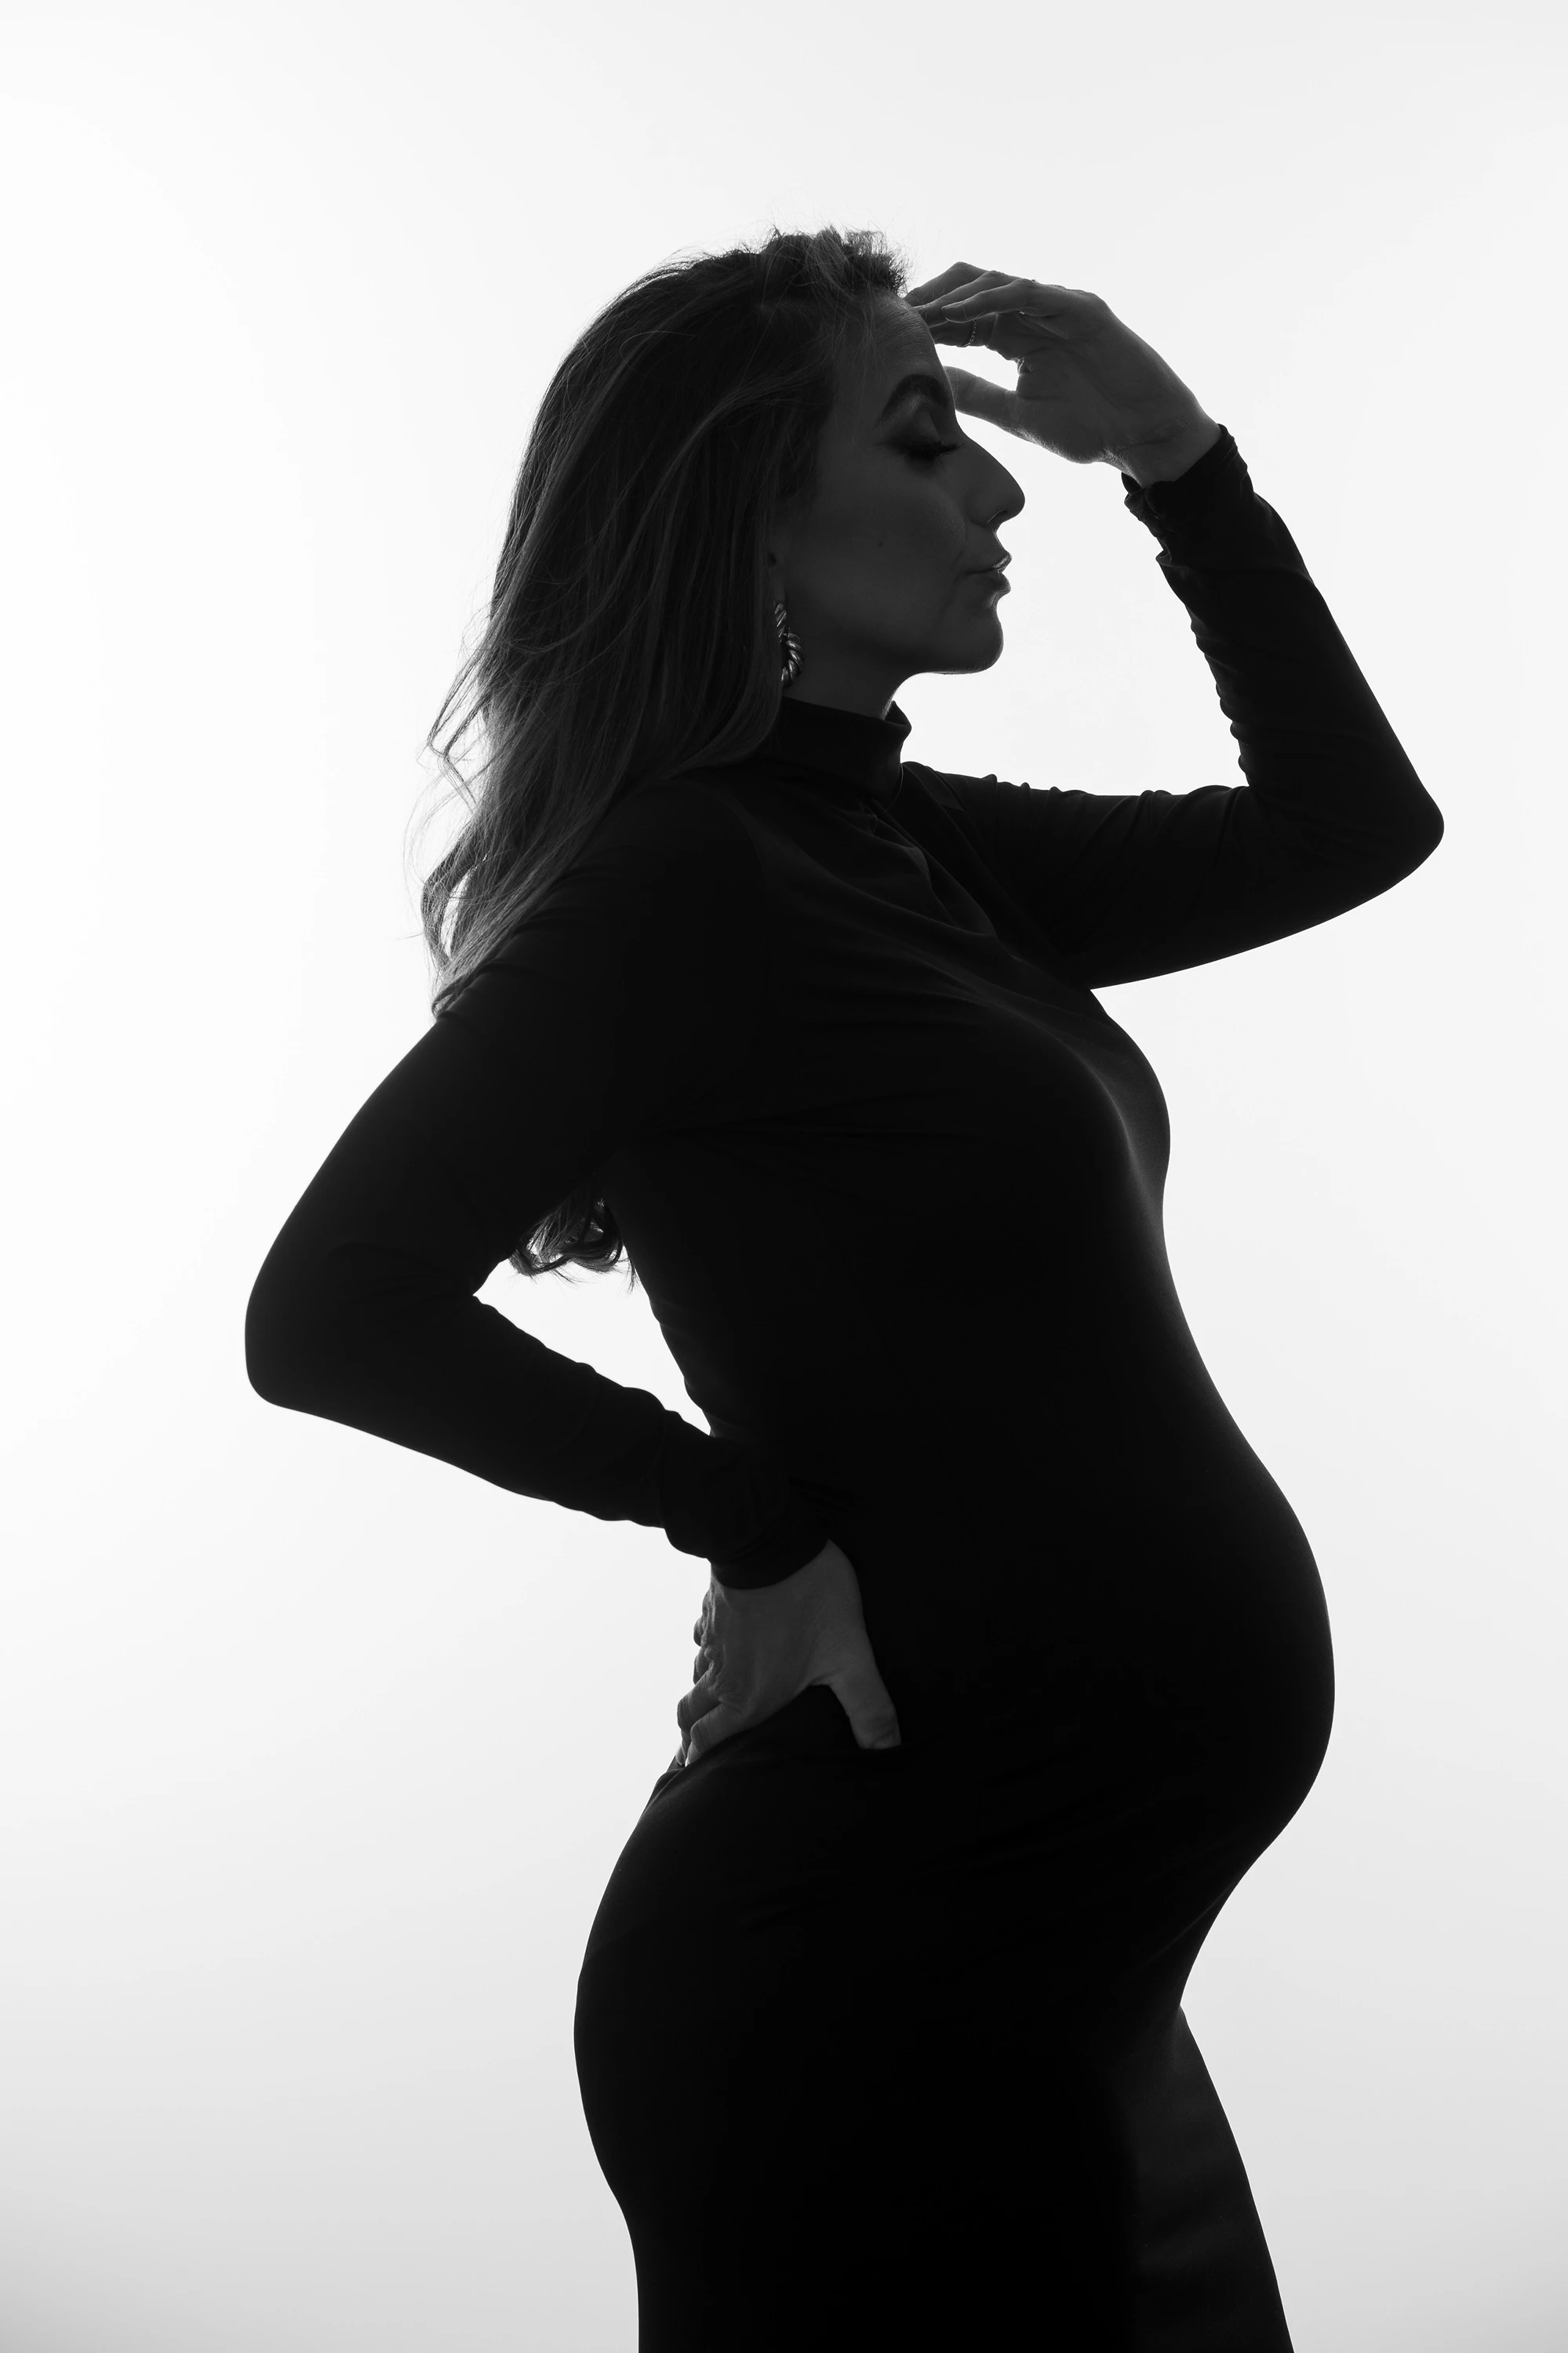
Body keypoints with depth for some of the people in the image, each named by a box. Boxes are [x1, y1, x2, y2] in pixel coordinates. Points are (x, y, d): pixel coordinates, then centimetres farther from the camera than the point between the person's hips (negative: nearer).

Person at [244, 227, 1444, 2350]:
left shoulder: (913, 851, 10)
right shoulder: (680, 875, -15)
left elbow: (1349, 820, 17)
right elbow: (335, 1308, -23)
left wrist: (1180, 459, 9)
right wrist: (764, 1531, -16)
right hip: (887, 1962, -8)